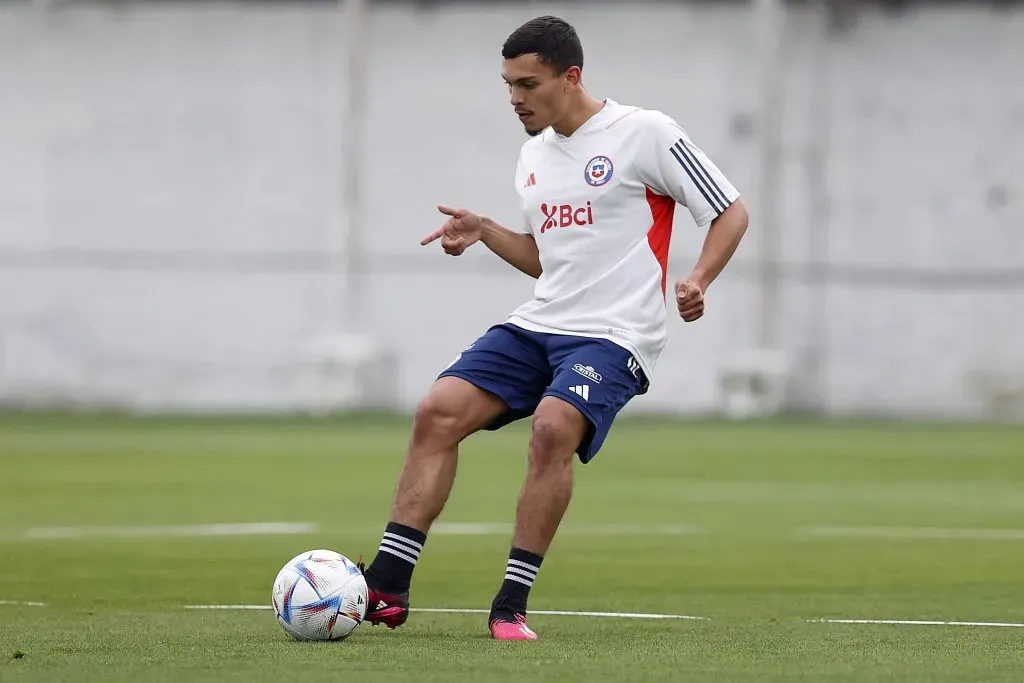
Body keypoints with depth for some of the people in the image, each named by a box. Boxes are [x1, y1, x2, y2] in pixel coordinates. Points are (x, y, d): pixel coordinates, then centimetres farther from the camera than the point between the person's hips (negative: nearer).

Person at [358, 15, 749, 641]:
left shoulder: (644, 133, -7)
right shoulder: (534, 154, 15)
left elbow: (732, 213, -3)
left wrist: (698, 281, -19)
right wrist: (484, 232, 10)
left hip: (614, 335, -7)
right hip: (538, 325, 7)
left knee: (553, 427, -32)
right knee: (438, 413, -11)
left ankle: (512, 606, -23)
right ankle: (387, 588, -12)